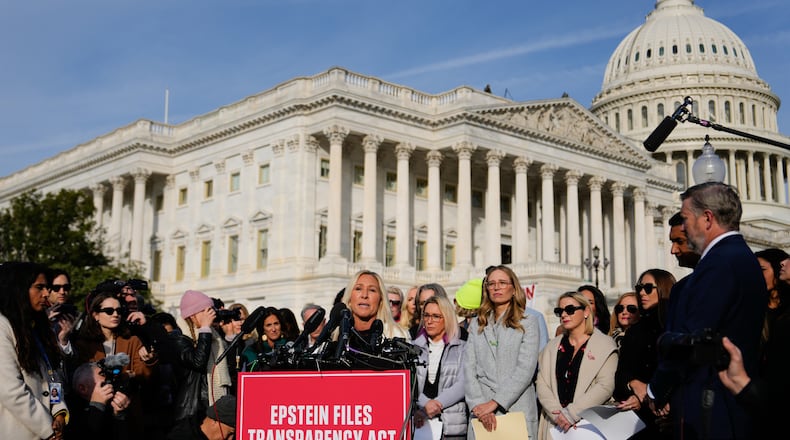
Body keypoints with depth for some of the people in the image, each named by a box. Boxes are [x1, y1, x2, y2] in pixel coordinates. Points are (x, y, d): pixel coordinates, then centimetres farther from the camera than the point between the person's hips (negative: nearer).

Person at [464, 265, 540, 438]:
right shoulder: (477, 325, 14)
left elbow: (526, 370, -7)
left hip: (518, 411, -2)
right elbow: (469, 368, 4)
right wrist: (478, 405, -11)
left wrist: (495, 403, -14)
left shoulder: (528, 323, 4)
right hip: (482, 413, 2)